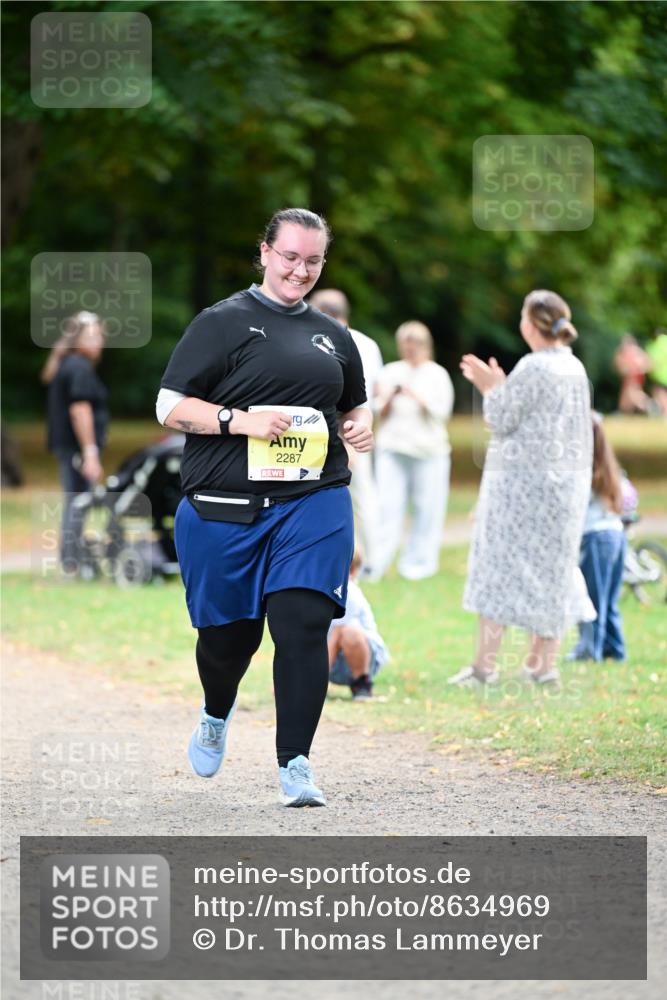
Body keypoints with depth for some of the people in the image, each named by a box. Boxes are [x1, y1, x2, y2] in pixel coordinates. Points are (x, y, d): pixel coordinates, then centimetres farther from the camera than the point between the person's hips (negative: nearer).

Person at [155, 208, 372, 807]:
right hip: (225, 507, -2)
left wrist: (363, 427, 6)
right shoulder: (223, 323, 1)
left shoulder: (333, 337, 16)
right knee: (228, 634, 9)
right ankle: (217, 715, 43)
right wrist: (240, 420, -17)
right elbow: (171, 407, -3)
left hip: (313, 505, 2)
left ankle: (295, 763, -8)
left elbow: (355, 406, 30)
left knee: (304, 625, -13)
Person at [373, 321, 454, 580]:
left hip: (428, 450, -2)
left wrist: (416, 396, -13)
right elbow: (380, 413, 12)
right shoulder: (390, 372, 11)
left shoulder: (437, 374, 4)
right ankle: (377, 562, -8)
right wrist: (388, 398, -8)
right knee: (387, 505, -6)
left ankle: (418, 562, 6)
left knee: (426, 509, -2)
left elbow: (441, 412, -3)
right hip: (393, 448, 2)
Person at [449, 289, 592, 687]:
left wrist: (492, 389, 5)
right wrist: (499, 387, 19)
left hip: (523, 479, -8)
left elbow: (501, 421, -12)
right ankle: (544, 663, 12)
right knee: (551, 568, 11)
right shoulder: (575, 369, 9)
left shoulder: (534, 368, -16)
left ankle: (485, 664, -5)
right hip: (567, 482, 8)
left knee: (500, 567, -3)